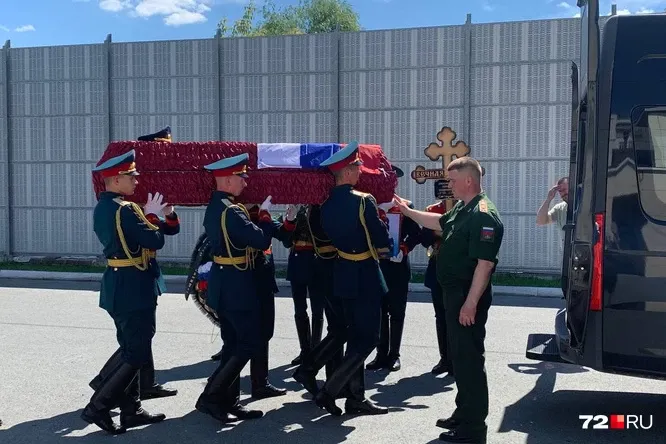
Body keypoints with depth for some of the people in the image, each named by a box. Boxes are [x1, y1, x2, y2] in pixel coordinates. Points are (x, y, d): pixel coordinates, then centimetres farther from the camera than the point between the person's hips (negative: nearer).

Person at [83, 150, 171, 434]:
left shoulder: (102, 207, 11)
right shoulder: (124, 209, -20)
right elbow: (155, 241, -18)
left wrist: (156, 216, 9)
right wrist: (153, 215, -1)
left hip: (119, 287, 10)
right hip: (133, 290, -10)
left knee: (131, 350, 16)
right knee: (137, 353, -2)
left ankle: (131, 410, 23)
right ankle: (98, 407, -1)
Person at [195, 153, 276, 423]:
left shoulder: (213, 207, 11)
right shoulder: (231, 210, -20)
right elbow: (262, 240, -21)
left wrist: (255, 215, 9)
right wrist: (265, 213, -6)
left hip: (223, 283, 10)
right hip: (236, 285, -10)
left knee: (234, 344, 15)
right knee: (251, 344, -2)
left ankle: (228, 401, 19)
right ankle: (211, 397, -2)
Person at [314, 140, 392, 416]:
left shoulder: (327, 205, 4)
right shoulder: (363, 201, -18)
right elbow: (383, 239, -11)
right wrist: (382, 248, 12)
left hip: (344, 274, 8)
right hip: (365, 276, -8)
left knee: (355, 337, 15)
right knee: (368, 338, 0)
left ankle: (357, 398, 20)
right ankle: (329, 391, -4)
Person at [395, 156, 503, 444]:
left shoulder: (483, 215, -20)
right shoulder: (461, 209, 11)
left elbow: (484, 264, -25)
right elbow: (439, 223, 33)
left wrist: (470, 303, -27)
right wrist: (407, 211, 34)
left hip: (469, 297, -10)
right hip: (454, 292, 10)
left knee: (470, 358, -3)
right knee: (459, 355, 17)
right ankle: (463, 413, 30)